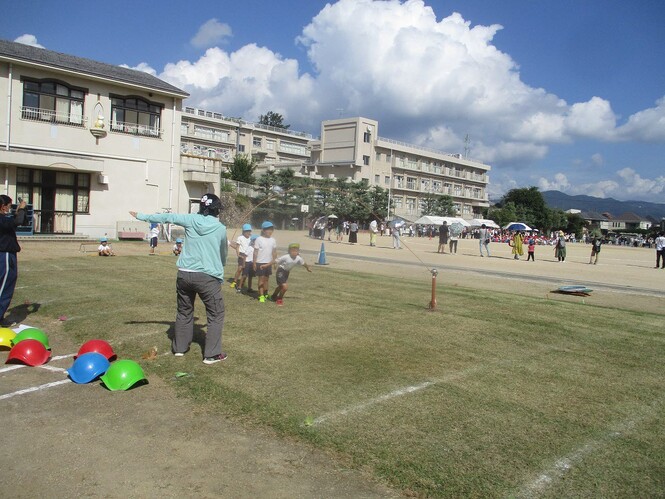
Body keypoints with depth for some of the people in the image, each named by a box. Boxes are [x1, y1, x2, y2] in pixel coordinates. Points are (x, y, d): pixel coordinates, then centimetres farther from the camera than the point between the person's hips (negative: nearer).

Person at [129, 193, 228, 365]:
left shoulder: (191, 219, 3)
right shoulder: (221, 228, 0)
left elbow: (167, 217, 11)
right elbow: (224, 253, 16)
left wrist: (142, 216, 25)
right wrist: (220, 266, 37)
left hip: (185, 274, 4)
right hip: (208, 276, -3)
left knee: (184, 311, 20)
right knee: (216, 314, 6)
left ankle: (179, 347, 30)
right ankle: (212, 354, 3)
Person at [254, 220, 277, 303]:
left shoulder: (273, 240, 5)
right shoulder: (259, 239, -9)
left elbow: (274, 252, 12)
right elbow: (255, 252, -7)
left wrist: (274, 262, 11)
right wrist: (254, 263, -9)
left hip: (269, 263, 5)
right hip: (260, 263, -5)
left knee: (266, 278, 13)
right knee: (261, 278, -2)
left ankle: (265, 294, 25)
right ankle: (261, 296, 1)